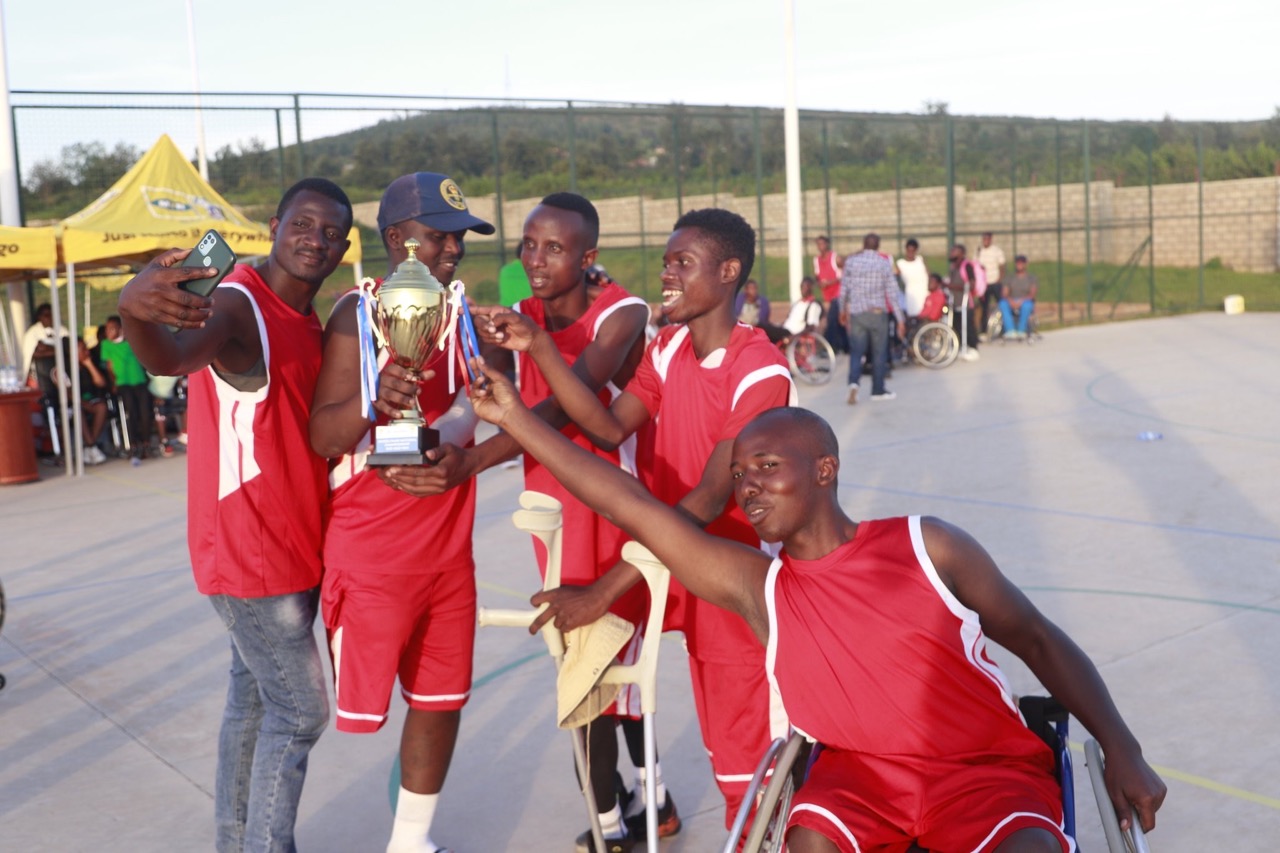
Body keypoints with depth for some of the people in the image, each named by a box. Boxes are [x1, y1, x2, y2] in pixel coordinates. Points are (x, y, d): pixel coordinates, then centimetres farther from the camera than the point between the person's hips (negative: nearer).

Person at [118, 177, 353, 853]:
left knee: (255, 698, 18)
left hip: (289, 547, 9)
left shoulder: (305, 324, 11)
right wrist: (132, 310, -62)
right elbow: (171, 357, -41)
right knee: (299, 712, -4)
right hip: (252, 551, -9)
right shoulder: (239, 305, -18)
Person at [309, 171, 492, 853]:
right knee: (358, 704, 0)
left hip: (448, 546, 6)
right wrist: (371, 401, -38)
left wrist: (463, 462, -11)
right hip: (370, 550, -6)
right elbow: (321, 437, -17)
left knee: (442, 698, 13)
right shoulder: (360, 313, -10)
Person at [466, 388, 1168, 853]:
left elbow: (1039, 641, 3)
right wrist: (515, 419, -9)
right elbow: (634, 510, -6)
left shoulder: (928, 548, -5)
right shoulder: (756, 587, -1)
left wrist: (1121, 749, -7)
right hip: (860, 771, 2)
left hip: (986, 767, -1)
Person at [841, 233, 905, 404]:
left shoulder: (851, 262, 1)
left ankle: (853, 382, -18)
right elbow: (892, 294, -4)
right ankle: (878, 390, 17)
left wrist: (843, 311, 20)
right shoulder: (885, 263, -3)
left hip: (856, 313, 1)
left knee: (856, 351, 5)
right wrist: (900, 319, 0)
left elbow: (844, 290, 5)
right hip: (877, 313, -1)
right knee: (879, 353, 10)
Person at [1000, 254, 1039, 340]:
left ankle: (1021, 331, -38)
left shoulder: (1031, 277, 11)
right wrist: (1010, 300, -19)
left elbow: (1032, 294, -3)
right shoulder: (1010, 279, 17)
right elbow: (1004, 294, 4)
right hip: (1011, 303, 2)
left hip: (1025, 302, -2)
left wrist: (1021, 301, -22)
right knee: (1003, 304, -34)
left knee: (1026, 305, -40)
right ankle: (1010, 331, -45)